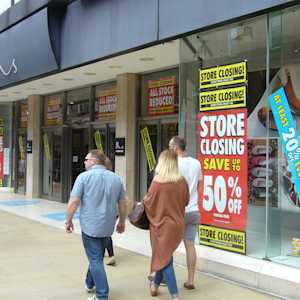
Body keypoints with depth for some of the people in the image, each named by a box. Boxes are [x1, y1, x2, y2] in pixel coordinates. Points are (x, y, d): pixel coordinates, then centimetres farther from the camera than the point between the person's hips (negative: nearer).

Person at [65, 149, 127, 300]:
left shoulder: (84, 176, -10)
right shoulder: (116, 178, 5)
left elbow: (74, 201, -14)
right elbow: (123, 203, 10)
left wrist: (68, 221, -2)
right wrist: (122, 222, 21)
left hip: (90, 225, -5)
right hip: (107, 226, 5)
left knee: (95, 260, 1)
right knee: (96, 256, 23)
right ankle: (90, 284, 37)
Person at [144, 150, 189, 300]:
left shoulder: (157, 182, -19)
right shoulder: (182, 181, -6)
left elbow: (148, 202, -9)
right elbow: (185, 201, 6)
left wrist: (144, 199, 12)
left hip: (162, 224, -4)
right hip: (177, 224, 5)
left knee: (164, 257, 6)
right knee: (165, 254, 20)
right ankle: (155, 285, 35)